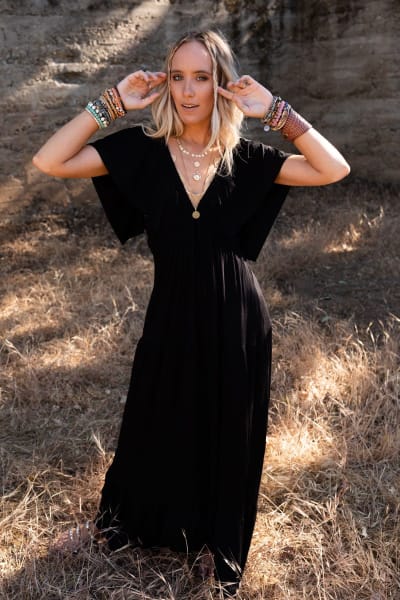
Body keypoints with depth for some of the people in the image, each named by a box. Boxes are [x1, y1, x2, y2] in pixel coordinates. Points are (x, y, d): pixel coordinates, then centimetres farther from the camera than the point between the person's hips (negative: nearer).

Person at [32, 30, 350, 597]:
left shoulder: (245, 157, -4)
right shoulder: (142, 149, -6)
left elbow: (334, 169, -10)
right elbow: (49, 162, -13)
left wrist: (276, 111, -14)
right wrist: (113, 103, -15)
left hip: (236, 318, 0)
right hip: (173, 313, 0)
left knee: (229, 433, 15)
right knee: (158, 426, 18)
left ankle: (221, 544, 41)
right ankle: (134, 521, 48)